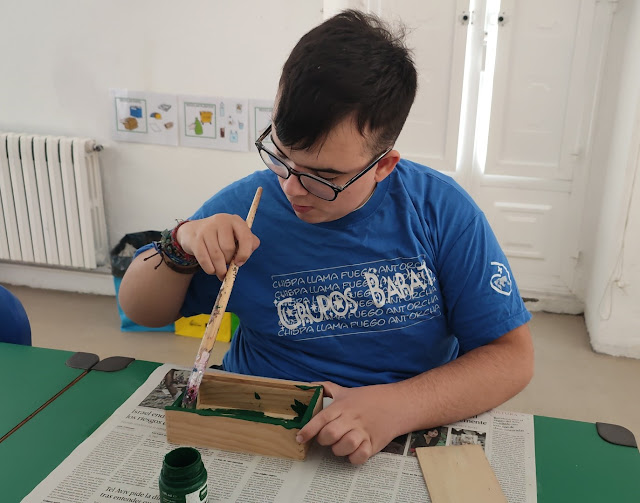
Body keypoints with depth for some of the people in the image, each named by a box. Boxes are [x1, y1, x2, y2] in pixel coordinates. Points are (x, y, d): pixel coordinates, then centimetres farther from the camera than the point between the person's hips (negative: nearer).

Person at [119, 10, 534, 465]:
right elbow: (141, 311, 5)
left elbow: (512, 355, -8)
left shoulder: (442, 211, -9)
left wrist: (399, 407, -23)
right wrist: (182, 246, -16)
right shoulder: (245, 205, -6)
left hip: (410, 444, 0)